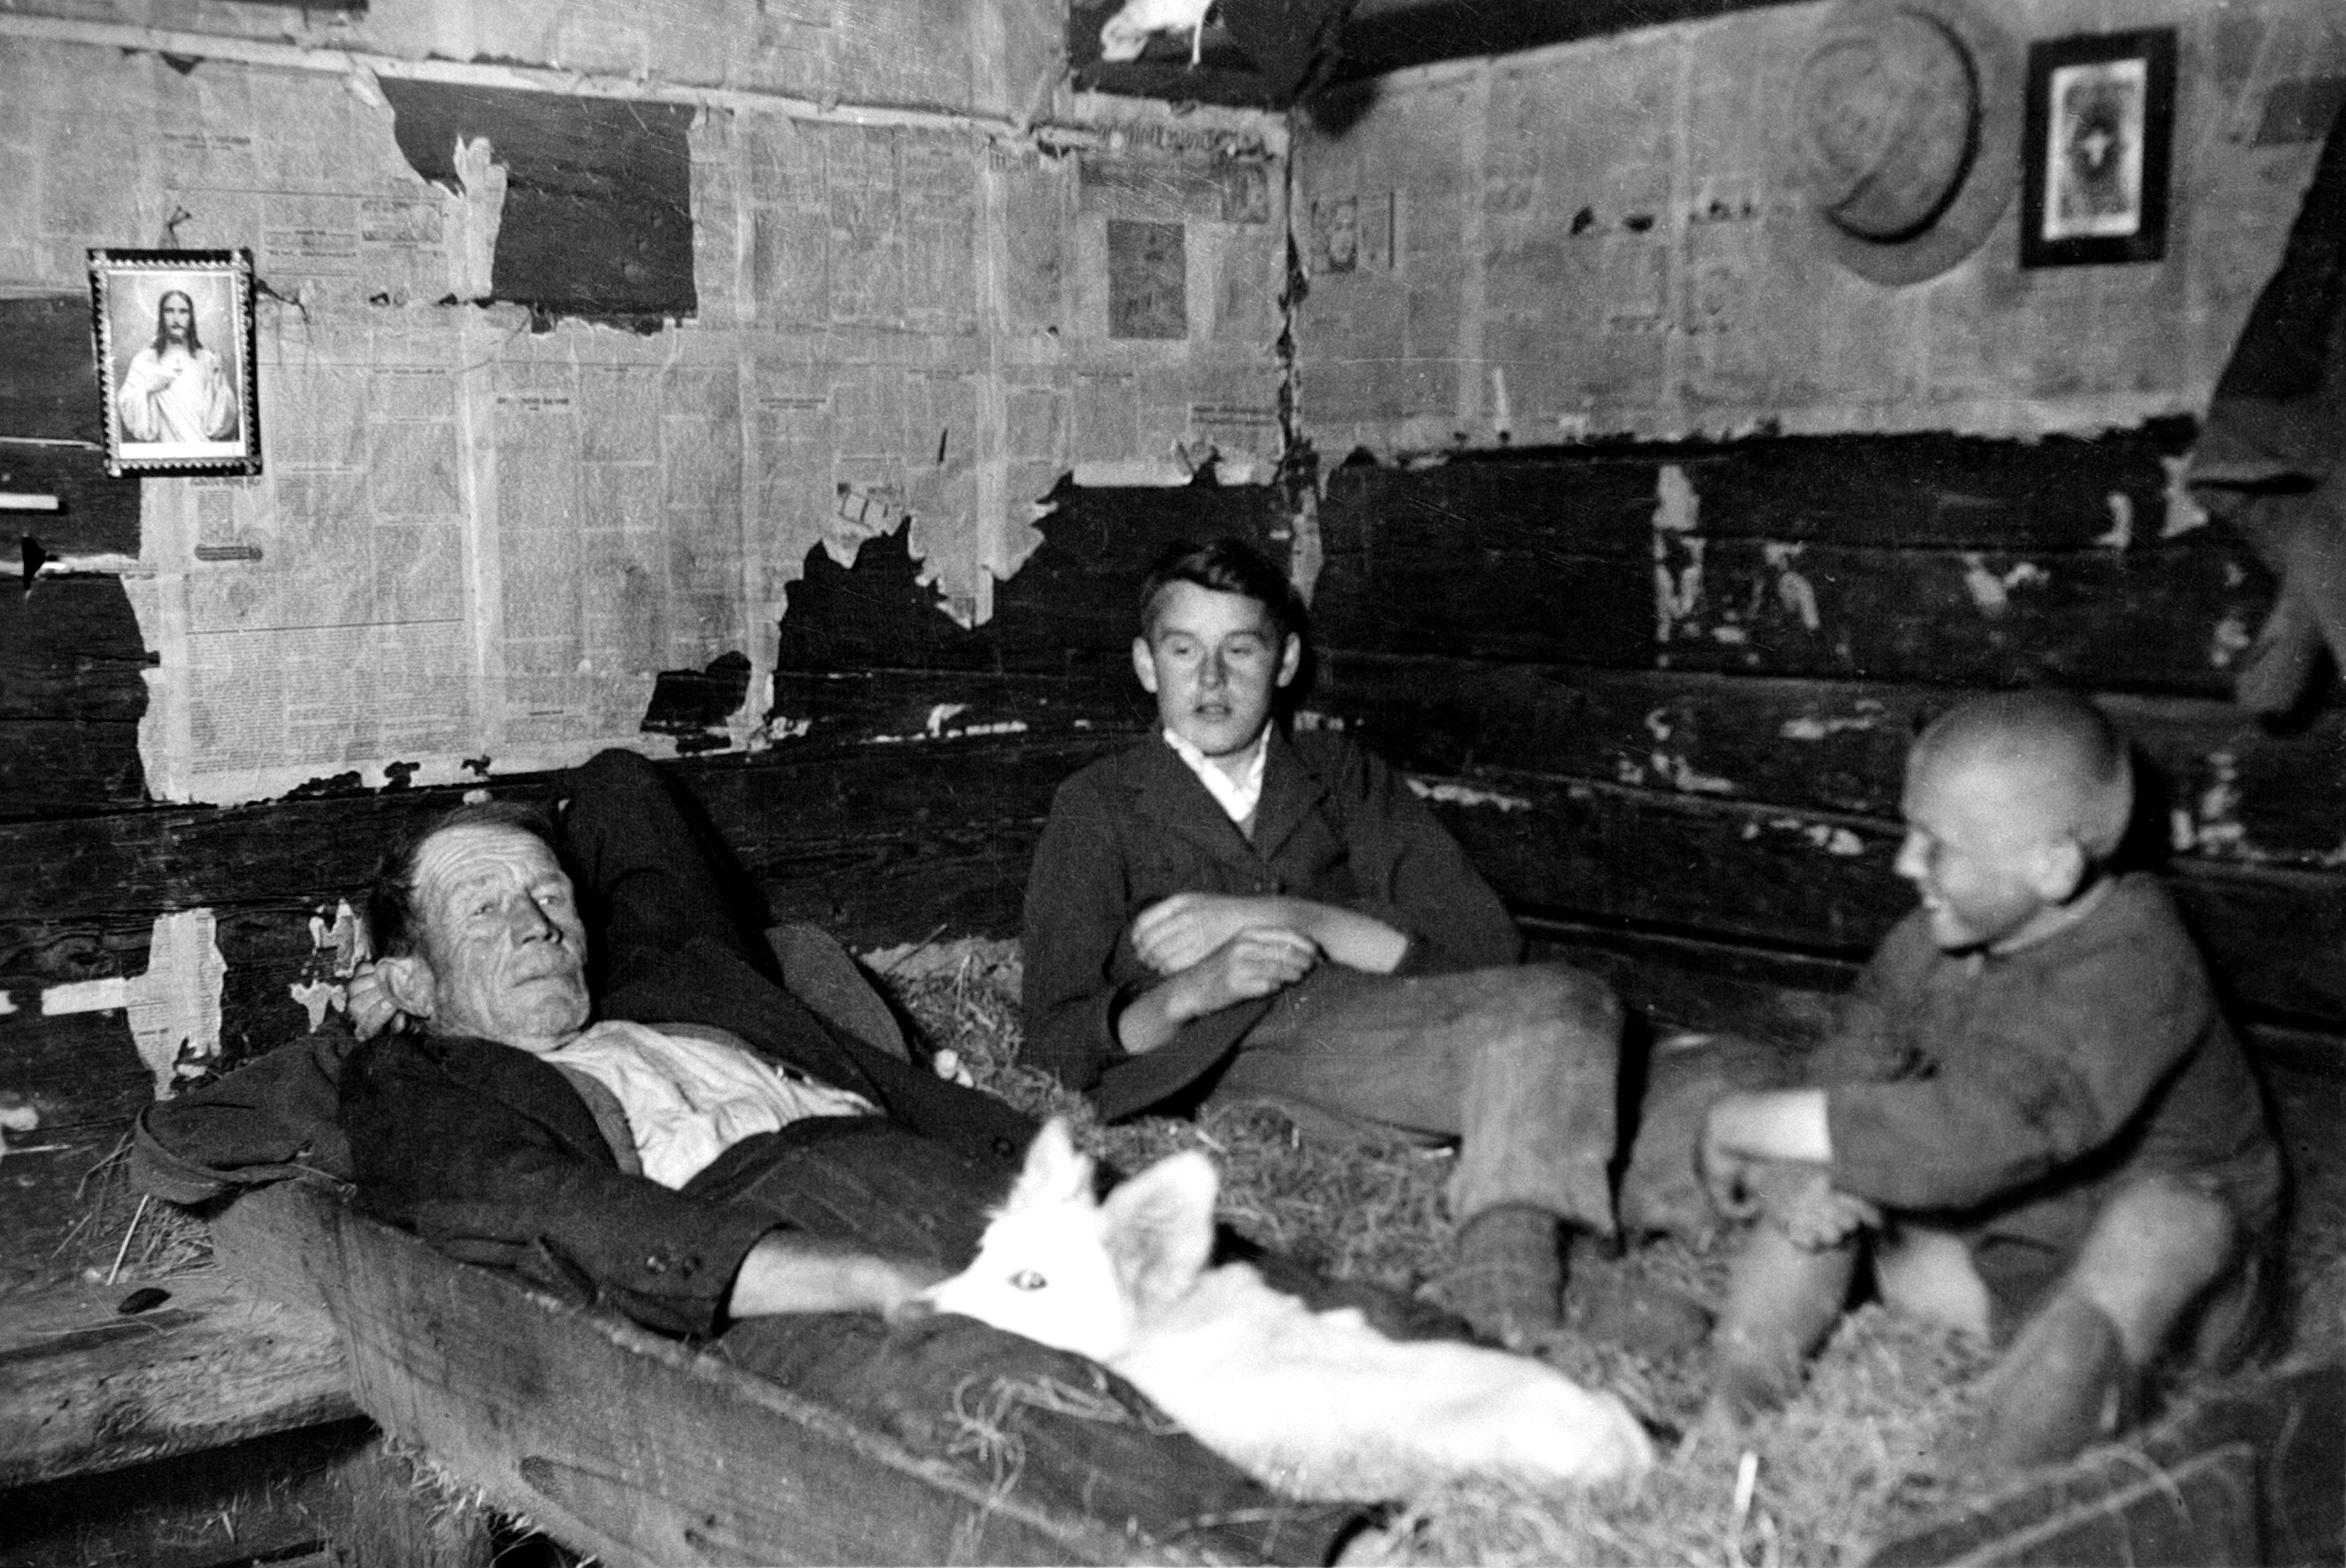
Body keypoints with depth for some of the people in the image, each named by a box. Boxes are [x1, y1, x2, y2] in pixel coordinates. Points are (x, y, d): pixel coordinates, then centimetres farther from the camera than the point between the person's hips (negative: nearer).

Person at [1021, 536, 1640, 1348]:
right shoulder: (1097, 808, 23)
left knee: (1560, 1004, -32)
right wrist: (1195, 992, -9)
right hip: (1206, 1069, -2)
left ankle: (1501, 1326, -43)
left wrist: (1296, 920, -4)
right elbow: (1054, 1039, 11)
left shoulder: (1343, 776, 27)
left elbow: (1484, 948, 11)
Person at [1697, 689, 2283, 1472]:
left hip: (2166, 1287, -6)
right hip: (1991, 1257, 6)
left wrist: (1752, 1122, -36)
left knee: (2169, 1217, -37)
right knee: (1811, 1170, -7)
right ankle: (1726, 1420, -10)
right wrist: (1799, 1176, -32)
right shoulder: (1932, 941, -10)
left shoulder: (2130, 968, -32)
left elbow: (1978, 1136, -42)